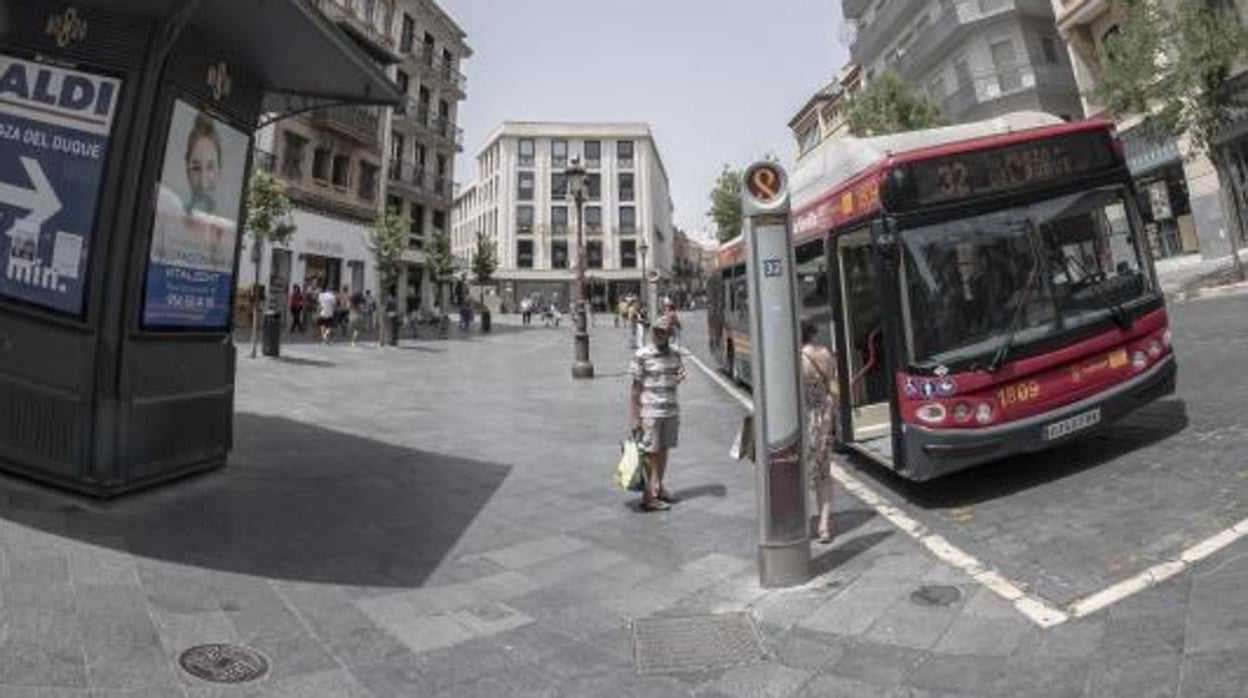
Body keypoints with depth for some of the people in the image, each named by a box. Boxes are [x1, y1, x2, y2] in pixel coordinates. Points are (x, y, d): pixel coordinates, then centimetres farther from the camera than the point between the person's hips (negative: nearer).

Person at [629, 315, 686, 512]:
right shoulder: (642, 356, -9)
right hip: (650, 412, -5)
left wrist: (680, 377, -3)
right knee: (651, 453, 0)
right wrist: (634, 418, -11)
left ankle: (659, 488, 30)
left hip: (671, 411, 6)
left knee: (664, 450, 14)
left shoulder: (674, 354, 7)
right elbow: (635, 388, -8)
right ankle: (649, 497, 7)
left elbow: (680, 371, 23)